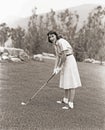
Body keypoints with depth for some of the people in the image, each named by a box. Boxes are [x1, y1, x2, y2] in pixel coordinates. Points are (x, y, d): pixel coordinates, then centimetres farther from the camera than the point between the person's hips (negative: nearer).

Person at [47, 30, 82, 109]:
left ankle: (71, 104, -6)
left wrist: (59, 67, -14)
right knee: (66, 81, 19)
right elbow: (58, 56, 11)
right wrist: (55, 68, 4)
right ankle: (65, 99, 33)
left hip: (69, 61, -10)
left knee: (71, 82, -9)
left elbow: (64, 55, -23)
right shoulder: (55, 44, 9)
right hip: (64, 62, 10)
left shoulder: (61, 42, -20)